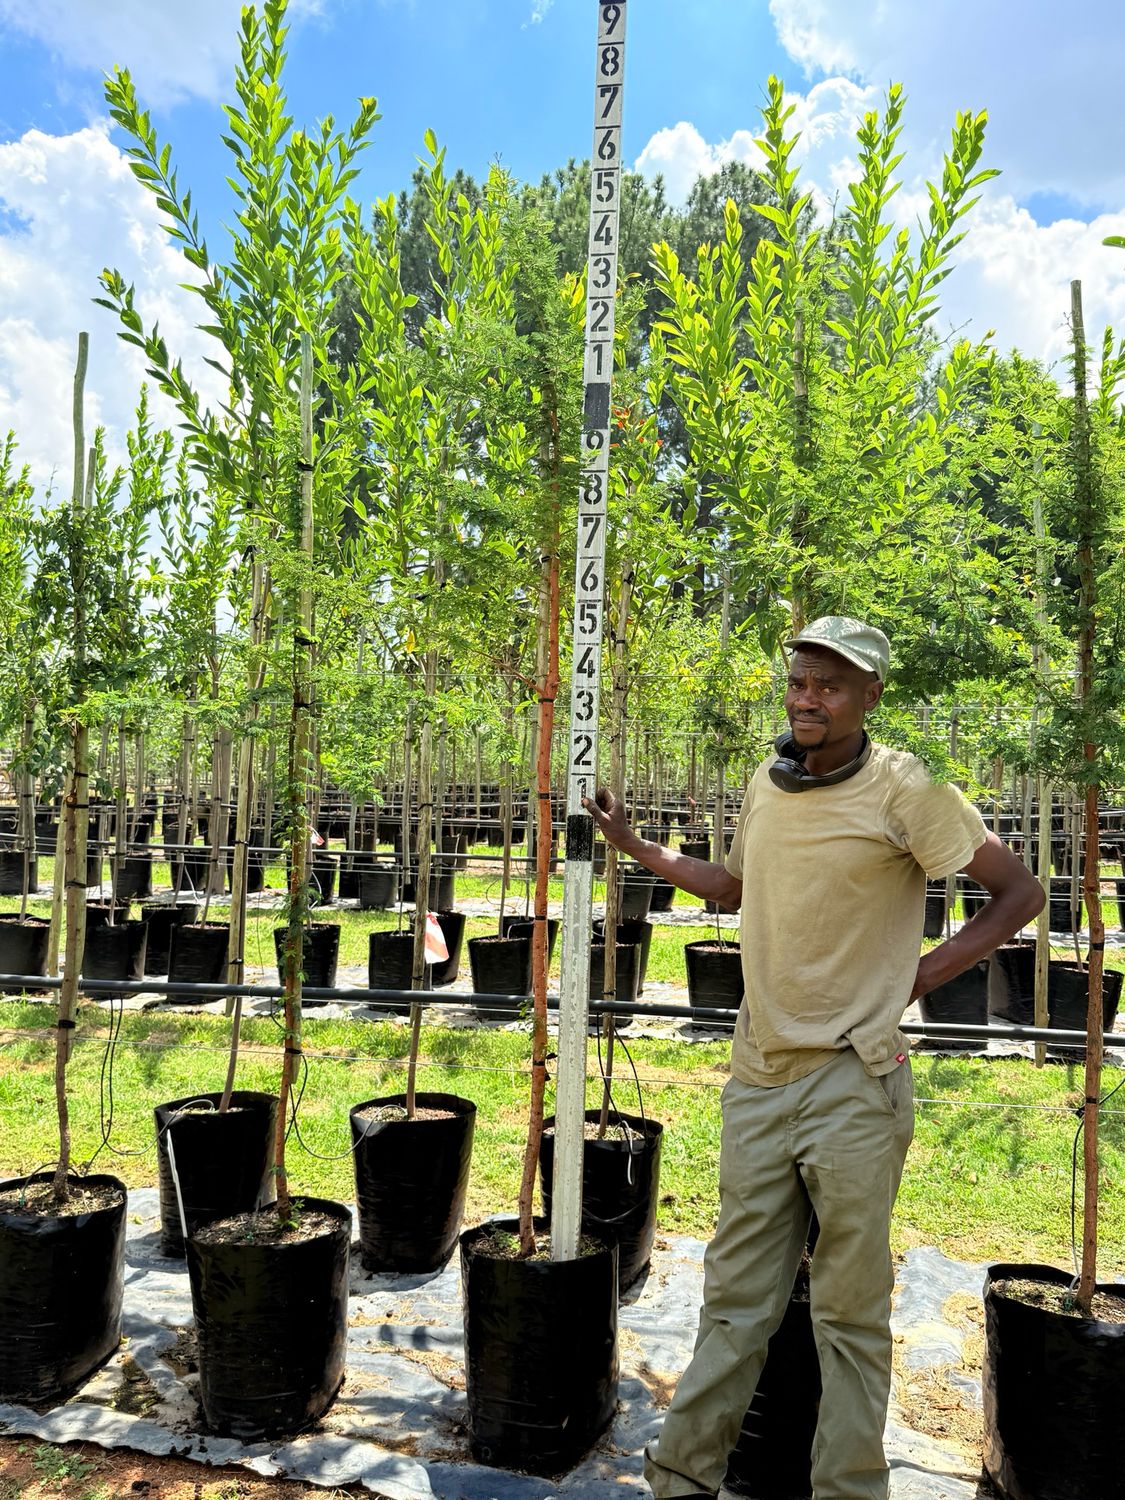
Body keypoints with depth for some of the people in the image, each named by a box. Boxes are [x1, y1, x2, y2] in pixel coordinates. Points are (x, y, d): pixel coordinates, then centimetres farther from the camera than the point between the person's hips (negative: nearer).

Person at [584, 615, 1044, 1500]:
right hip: (760, 1076, 5)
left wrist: (922, 975, -9)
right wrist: (634, 846, 18)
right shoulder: (767, 785, 8)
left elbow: (1021, 893, -5)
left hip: (853, 1083, -5)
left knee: (851, 1309, 8)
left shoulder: (902, 790, -10)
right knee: (737, 1296, 14)